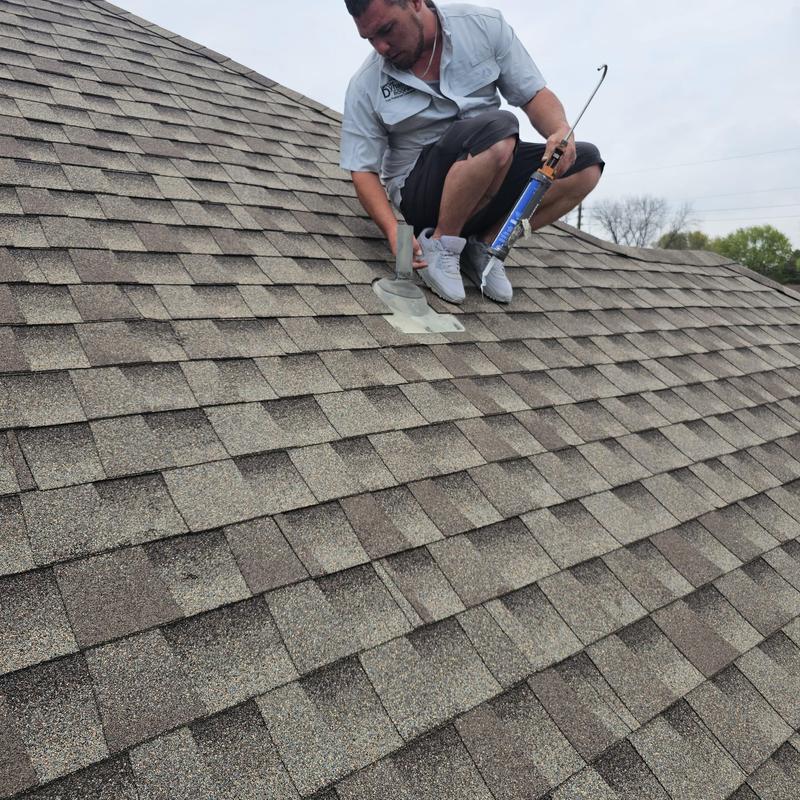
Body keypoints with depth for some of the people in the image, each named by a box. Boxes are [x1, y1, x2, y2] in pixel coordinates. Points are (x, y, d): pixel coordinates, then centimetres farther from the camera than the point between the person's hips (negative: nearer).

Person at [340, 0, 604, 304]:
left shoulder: (484, 25, -2)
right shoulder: (365, 86, -7)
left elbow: (534, 93, 0)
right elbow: (364, 171, -6)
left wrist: (561, 131, -22)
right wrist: (393, 230, -24)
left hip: (492, 176, 5)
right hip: (419, 193, -4)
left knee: (585, 164, -14)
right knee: (497, 128, -32)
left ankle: (483, 245, -9)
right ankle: (440, 245, -17)